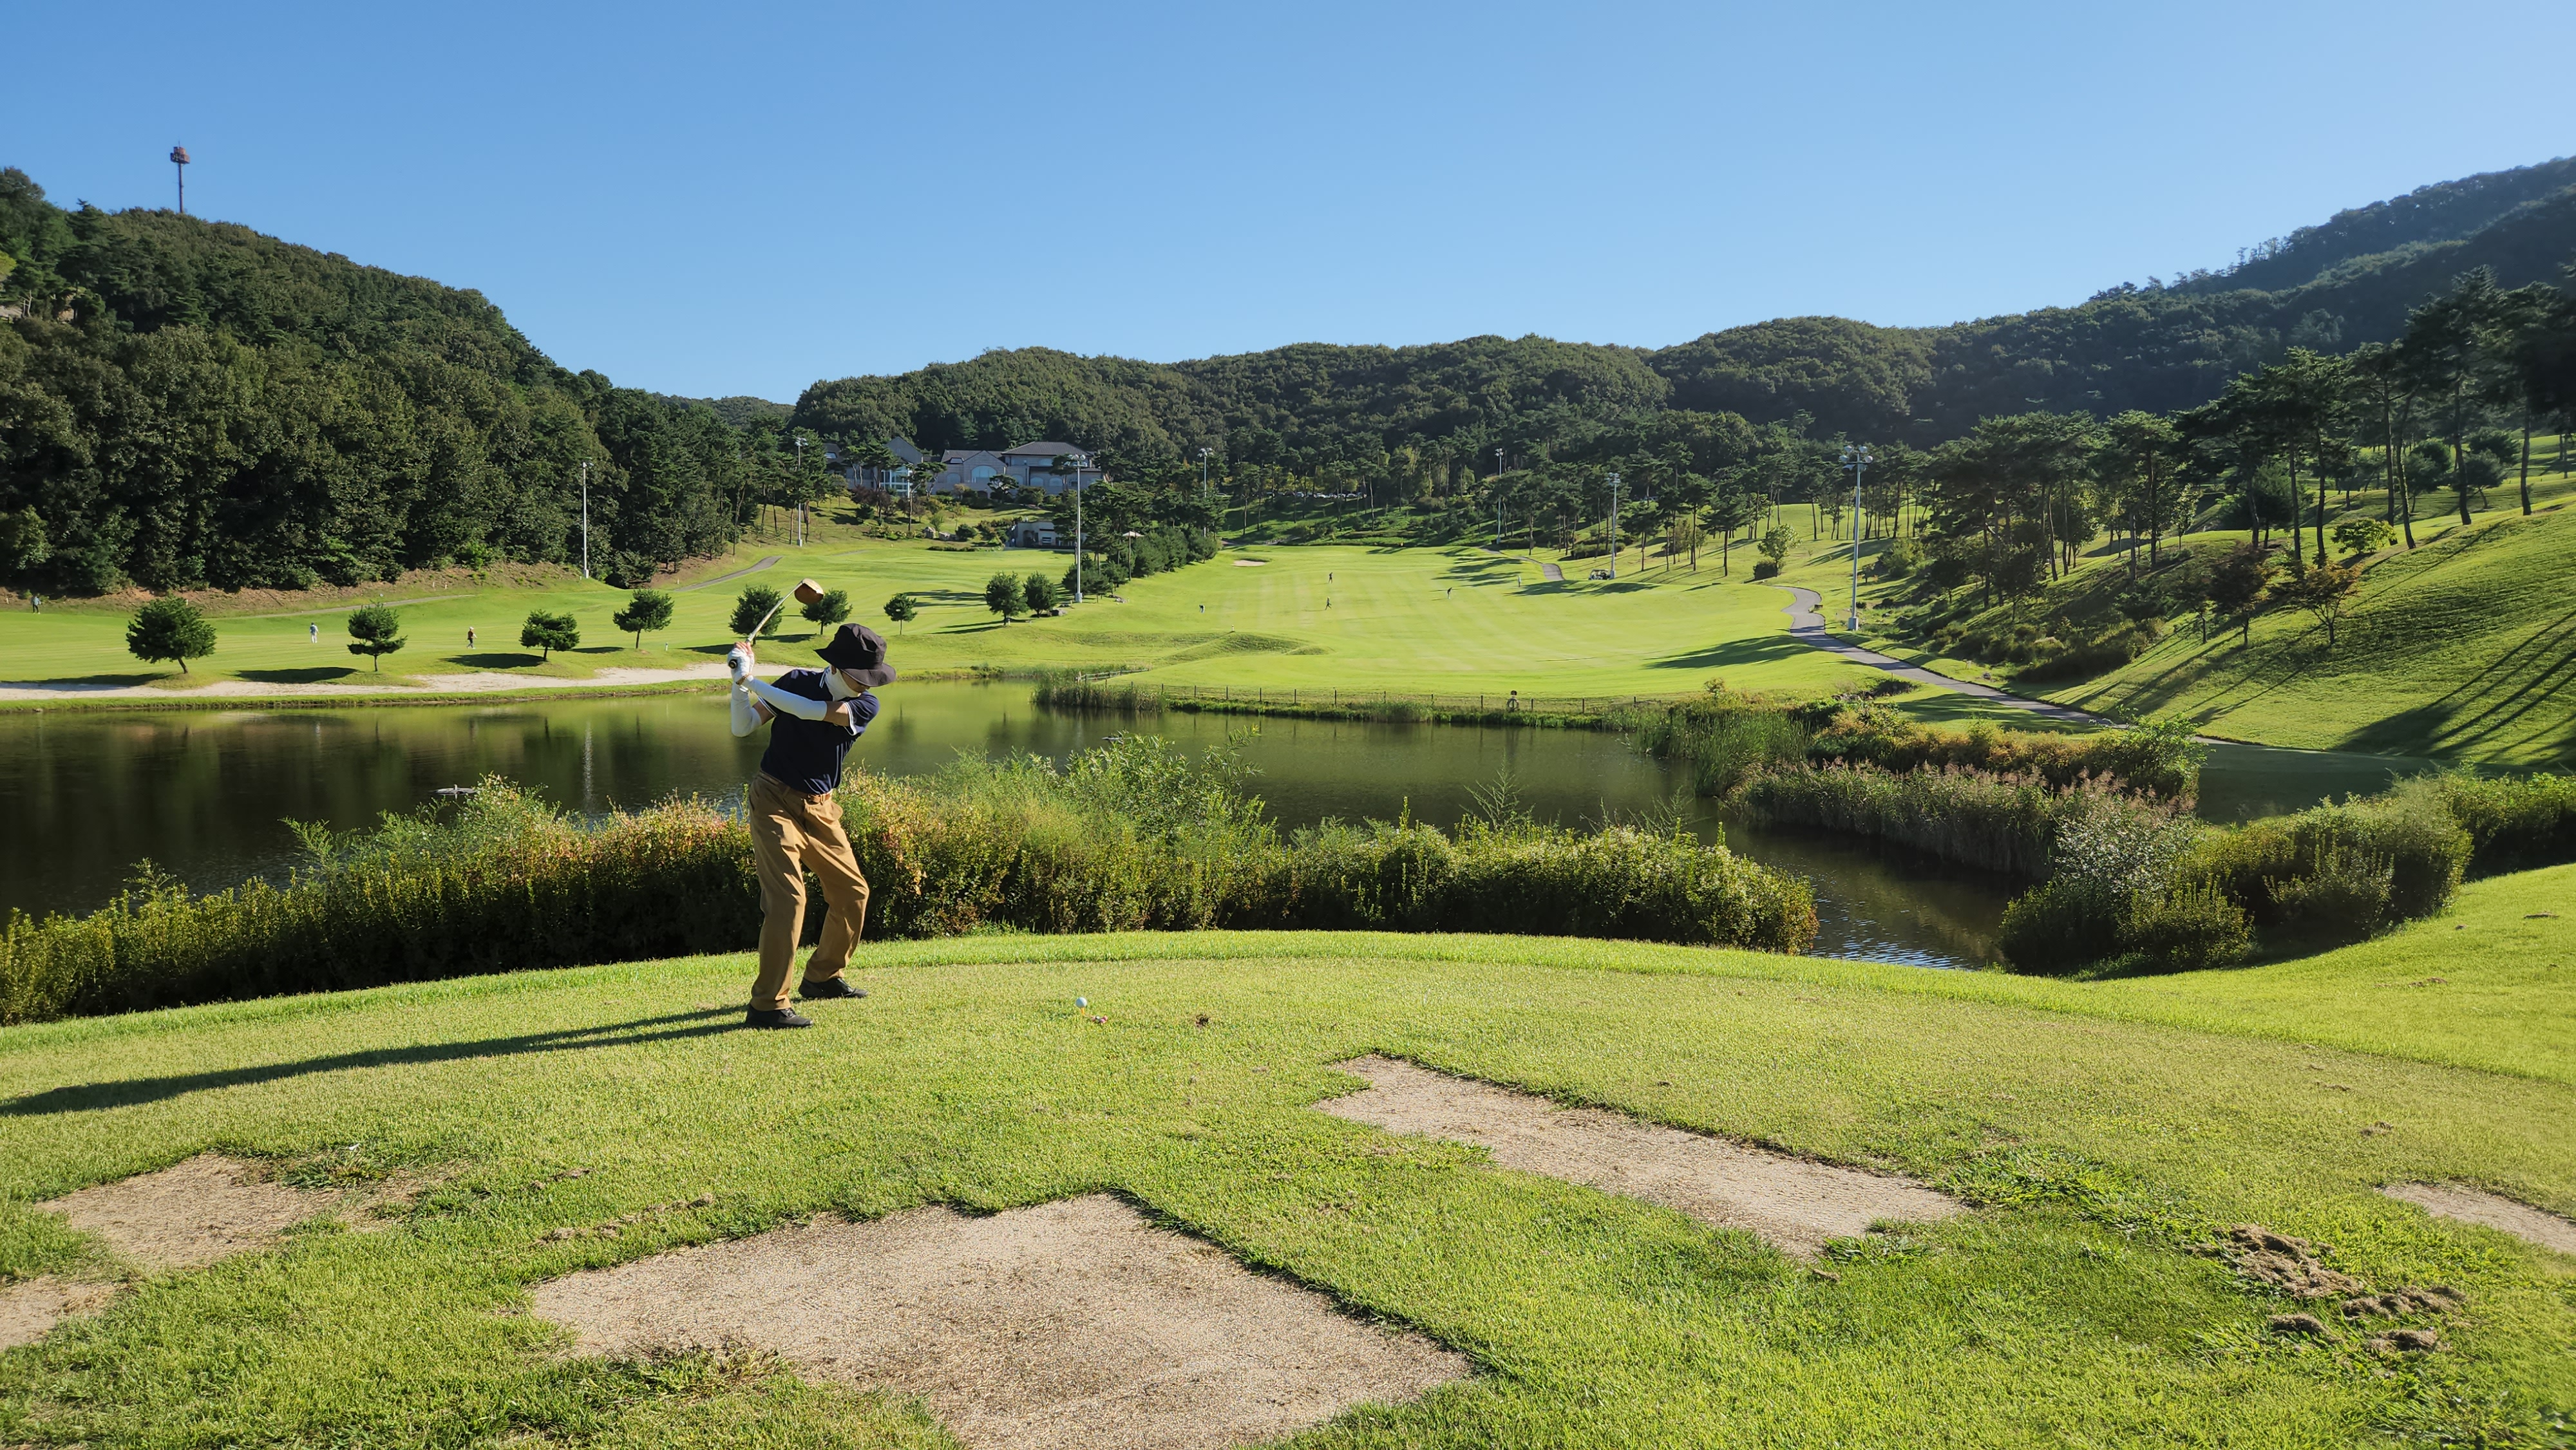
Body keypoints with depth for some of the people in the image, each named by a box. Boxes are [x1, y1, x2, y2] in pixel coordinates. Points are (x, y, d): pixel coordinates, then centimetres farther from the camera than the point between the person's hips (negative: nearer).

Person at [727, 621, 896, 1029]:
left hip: (819, 810, 5)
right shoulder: (797, 682, -6)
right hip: (774, 801, -4)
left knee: (852, 893, 10)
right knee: (787, 897, -17)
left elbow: (811, 712, -22)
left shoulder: (865, 706, -6)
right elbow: (743, 727, -7)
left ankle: (822, 978, 30)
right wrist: (741, 682, -20)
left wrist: (751, 680, -23)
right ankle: (767, 1005, -16)